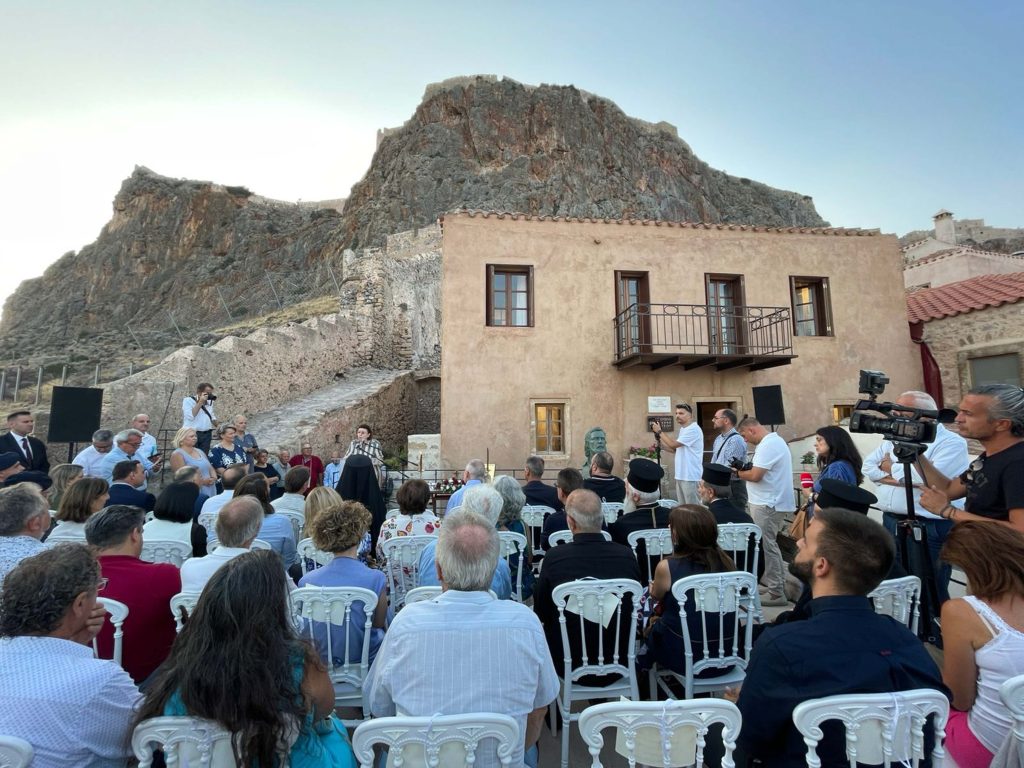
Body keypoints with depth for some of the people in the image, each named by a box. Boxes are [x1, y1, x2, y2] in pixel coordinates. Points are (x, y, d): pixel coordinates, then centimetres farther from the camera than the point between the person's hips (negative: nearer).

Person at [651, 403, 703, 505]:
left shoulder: (693, 429, -16)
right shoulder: (683, 429, 15)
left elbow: (673, 444, -20)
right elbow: (675, 448, 17)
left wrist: (659, 431, -11)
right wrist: (659, 441, 4)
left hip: (690, 476, -9)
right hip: (681, 474, 9)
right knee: (682, 506, 14)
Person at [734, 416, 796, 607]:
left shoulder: (767, 445, -20)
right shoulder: (774, 440, 14)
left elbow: (755, 476, -24)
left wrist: (739, 473, -6)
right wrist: (747, 468, 3)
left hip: (767, 504, -11)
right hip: (772, 502, 11)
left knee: (766, 546, -2)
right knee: (770, 544, 18)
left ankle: (776, 592, 6)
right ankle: (779, 584, 28)